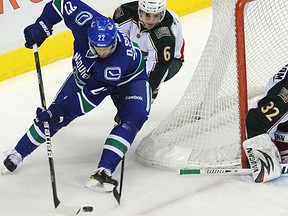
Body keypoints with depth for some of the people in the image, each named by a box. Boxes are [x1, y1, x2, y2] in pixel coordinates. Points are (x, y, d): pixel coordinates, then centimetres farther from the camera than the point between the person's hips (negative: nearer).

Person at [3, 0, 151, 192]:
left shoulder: (120, 60, -45)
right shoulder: (86, 22, -37)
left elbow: (90, 96, -38)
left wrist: (62, 110, -41)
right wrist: (41, 27, -22)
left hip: (129, 78, -4)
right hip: (86, 73, 4)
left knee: (135, 117, -28)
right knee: (56, 113, 0)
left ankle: (104, 171, -32)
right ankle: (18, 153, 15)